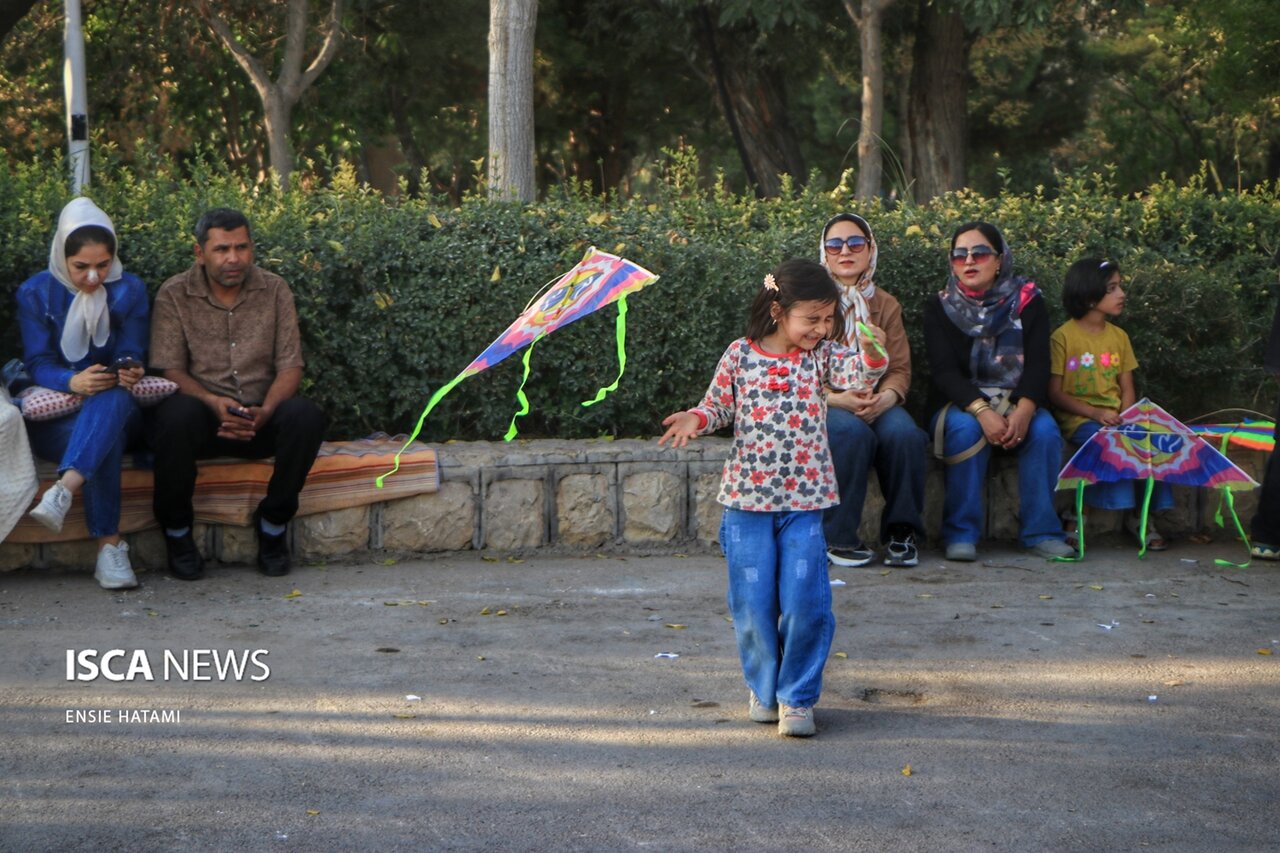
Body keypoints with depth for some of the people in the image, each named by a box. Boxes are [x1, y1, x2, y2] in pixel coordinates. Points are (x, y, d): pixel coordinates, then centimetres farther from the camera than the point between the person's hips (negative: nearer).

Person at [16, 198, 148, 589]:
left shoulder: (130, 290, 6)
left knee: (114, 398, -38)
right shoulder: (36, 293, 1)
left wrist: (130, 373, -27)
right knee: (105, 440, -37)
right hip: (54, 416, -1)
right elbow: (37, 363, -7)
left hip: (117, 411, 1)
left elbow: (130, 356, 0)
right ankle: (110, 547, -45)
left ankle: (65, 490, -59)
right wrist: (73, 381, -30)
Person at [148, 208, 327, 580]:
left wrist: (266, 411, -19)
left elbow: (290, 366, 1)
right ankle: (176, 528, -13)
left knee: (306, 416, -29)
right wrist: (213, 403, -25)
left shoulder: (274, 290, 7)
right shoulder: (174, 295, 1)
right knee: (179, 413, -36)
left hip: (260, 419, 2)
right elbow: (169, 370, -6)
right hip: (204, 417, -2)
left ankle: (272, 522, -7)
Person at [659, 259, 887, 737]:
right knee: (753, 605, 5)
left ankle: (797, 697, 9)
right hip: (747, 500, 0)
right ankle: (764, 689, 25)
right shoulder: (740, 356, 0)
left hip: (804, 503, 0)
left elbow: (859, 377, -13)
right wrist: (696, 420, -15)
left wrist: (871, 350, -34)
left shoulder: (821, 356, 2)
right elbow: (719, 407, 6)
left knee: (805, 603, -6)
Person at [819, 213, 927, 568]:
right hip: (821, 404, -3)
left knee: (904, 432, -31)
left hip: (874, 403, 3)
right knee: (853, 432, -37)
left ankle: (901, 532, -15)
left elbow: (900, 368, 7)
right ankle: (837, 537, -23)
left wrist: (887, 396, -17)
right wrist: (836, 399, -22)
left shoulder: (886, 306, 14)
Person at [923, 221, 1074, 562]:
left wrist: (1025, 409, -28)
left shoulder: (1028, 302, 3)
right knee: (966, 429, -34)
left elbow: (1038, 364, -7)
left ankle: (1040, 530, -21)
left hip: (1018, 403, 1)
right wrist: (982, 411, -30)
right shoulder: (940, 308, 1)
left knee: (1045, 430, -29)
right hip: (959, 404, -1)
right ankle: (961, 533, -27)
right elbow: (944, 371, -12)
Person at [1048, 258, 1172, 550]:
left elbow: (1127, 389, 12)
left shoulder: (1119, 336, 15)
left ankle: (1140, 515, -12)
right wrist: (1095, 413, -17)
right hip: (1078, 420, -5)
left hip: (1115, 419, 5)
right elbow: (1055, 394, -6)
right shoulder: (1063, 337, -3)